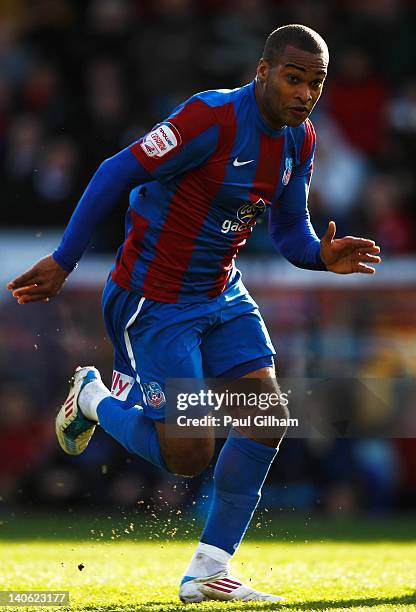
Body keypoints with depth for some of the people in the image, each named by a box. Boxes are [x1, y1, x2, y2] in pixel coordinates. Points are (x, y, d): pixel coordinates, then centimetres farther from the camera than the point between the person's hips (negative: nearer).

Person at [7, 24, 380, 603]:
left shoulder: (300, 140, 2)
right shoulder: (214, 116, -23)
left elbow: (290, 231, 10)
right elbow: (119, 171, -20)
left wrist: (324, 256, -14)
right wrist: (63, 262, -18)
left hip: (223, 296, 8)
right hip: (154, 301, -8)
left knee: (268, 418, -7)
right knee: (188, 454, -10)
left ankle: (210, 570, 5)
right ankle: (94, 398, 20)